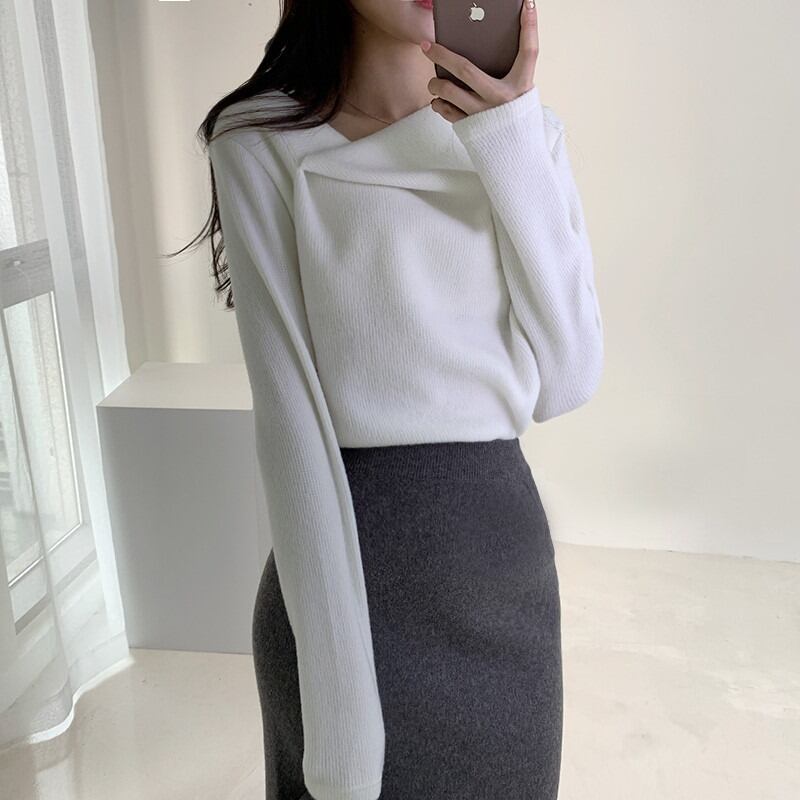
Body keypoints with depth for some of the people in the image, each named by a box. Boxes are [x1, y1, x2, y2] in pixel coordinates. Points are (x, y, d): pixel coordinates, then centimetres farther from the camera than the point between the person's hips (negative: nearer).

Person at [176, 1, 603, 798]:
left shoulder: (524, 130, 3)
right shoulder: (264, 143, -8)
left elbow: (569, 380, -5)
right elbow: (289, 419, -14)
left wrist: (514, 151, -13)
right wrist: (339, 705, -17)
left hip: (507, 563, 5)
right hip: (344, 566, -4)